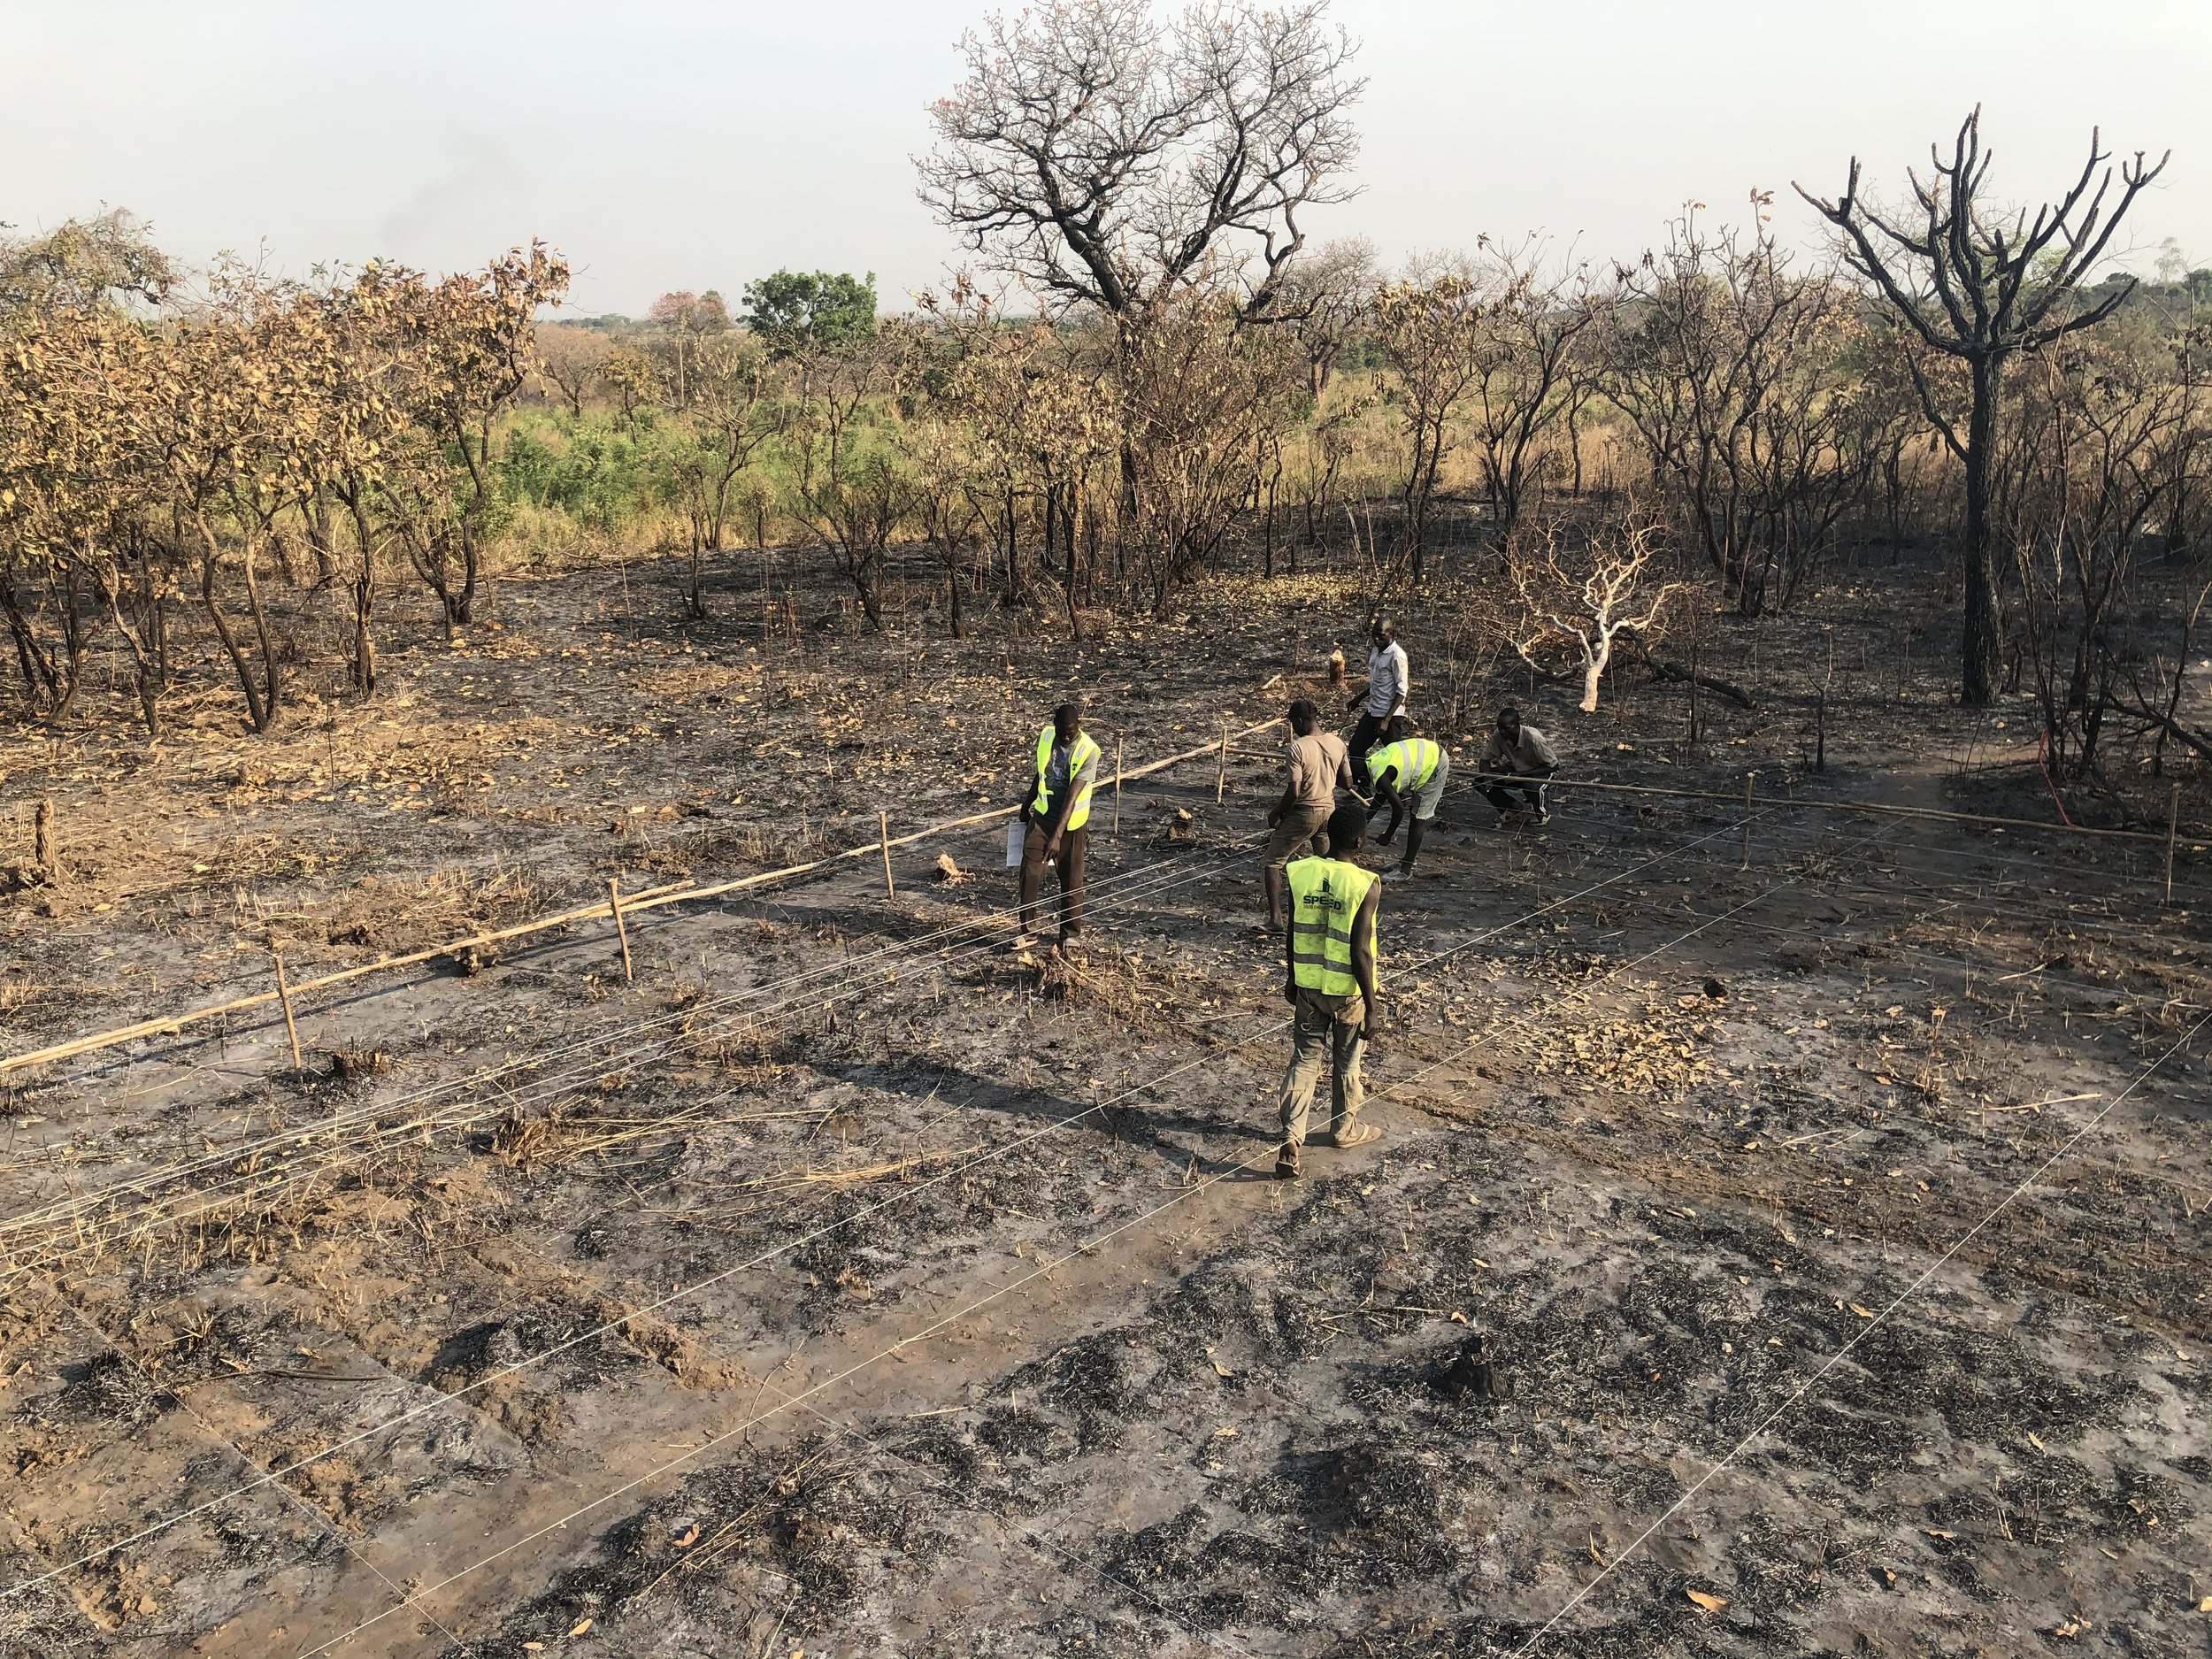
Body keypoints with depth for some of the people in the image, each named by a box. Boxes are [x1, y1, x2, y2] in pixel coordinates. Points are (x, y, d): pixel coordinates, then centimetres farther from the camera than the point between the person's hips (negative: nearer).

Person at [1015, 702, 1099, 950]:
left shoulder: (1088, 752, -20)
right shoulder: (1046, 736, -4)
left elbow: (1072, 796, -26)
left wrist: (1057, 835, -31)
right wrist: (1027, 805, 22)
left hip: (1071, 823, -4)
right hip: (1041, 816, 4)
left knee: (1071, 880, 7)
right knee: (1029, 873, -2)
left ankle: (1069, 934, 22)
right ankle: (1028, 931, 8)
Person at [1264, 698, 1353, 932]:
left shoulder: (1298, 747, -19)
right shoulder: (1337, 743, -1)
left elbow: (1293, 792, -21)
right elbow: (1347, 783, 5)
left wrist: (1275, 814, -6)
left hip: (1303, 814, -6)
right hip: (1329, 811, 6)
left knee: (1273, 863, 7)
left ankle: (1276, 918, 1)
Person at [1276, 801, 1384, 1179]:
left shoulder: (1300, 874, -8)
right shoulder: (1366, 885, -21)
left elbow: (1292, 937, 1)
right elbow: (1360, 952, -19)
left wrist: (1291, 979, 16)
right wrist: (1372, 1005, -10)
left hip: (1308, 986, 3)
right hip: (1349, 991, -3)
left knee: (1305, 1059, 13)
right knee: (1346, 1063, 18)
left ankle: (1291, 1141, 1)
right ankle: (1344, 1129, 38)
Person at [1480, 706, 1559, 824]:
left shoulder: (1533, 738, -34)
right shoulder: (1498, 736, -21)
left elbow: (1554, 766, -26)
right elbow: (1485, 759, -8)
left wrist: (1521, 774, -30)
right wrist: (1487, 777, -31)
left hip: (1539, 771, -5)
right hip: (1515, 769, 5)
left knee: (1531, 787, -39)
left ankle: (1540, 814, -6)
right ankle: (1510, 810, 6)